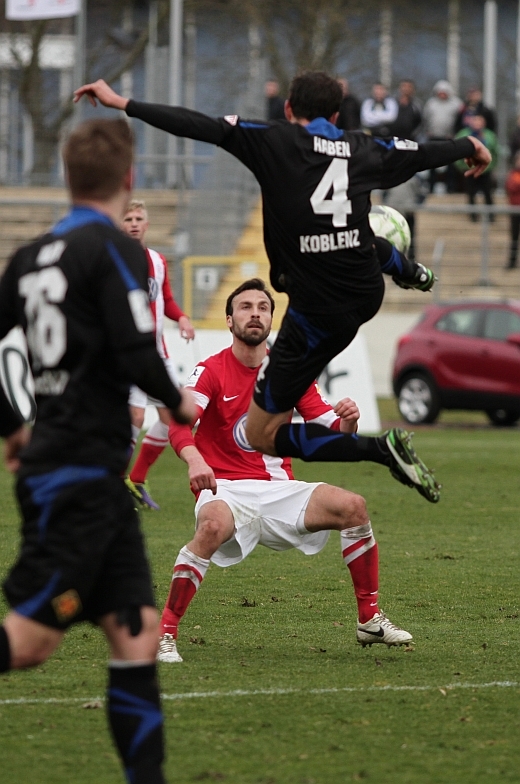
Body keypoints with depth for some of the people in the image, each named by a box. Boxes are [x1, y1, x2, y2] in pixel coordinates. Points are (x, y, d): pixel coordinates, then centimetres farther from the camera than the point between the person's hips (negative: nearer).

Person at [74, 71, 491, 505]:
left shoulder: (276, 142, -11)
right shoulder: (363, 150, 3)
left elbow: (200, 126, -18)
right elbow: (422, 153, 21)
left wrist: (122, 104, -15)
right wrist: (472, 146, 42)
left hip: (318, 314, -6)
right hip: (368, 295, 6)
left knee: (261, 436, 3)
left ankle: (380, 449, -12)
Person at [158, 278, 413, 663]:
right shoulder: (211, 371, -3)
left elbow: (330, 434, 9)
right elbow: (179, 422, -20)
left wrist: (347, 422, -16)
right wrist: (194, 459, -41)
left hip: (279, 489, 4)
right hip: (227, 490, -4)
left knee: (353, 506, -15)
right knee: (214, 526, -38)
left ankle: (370, 620, -2)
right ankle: (165, 633, -30)